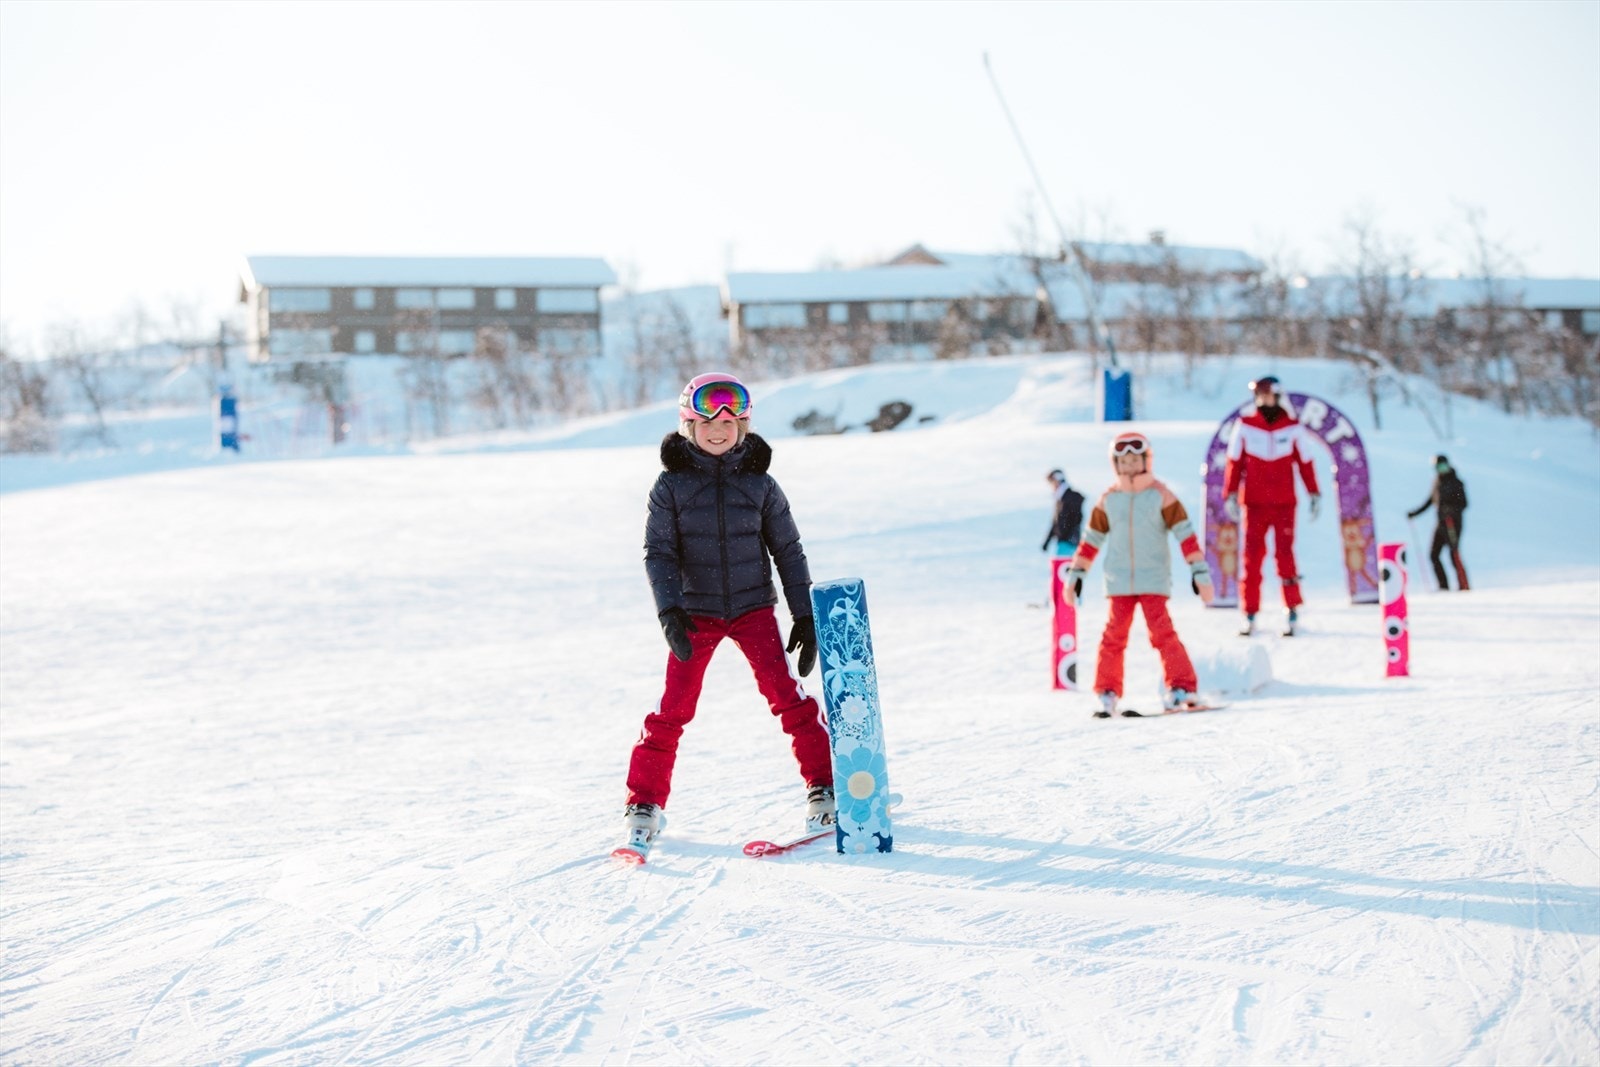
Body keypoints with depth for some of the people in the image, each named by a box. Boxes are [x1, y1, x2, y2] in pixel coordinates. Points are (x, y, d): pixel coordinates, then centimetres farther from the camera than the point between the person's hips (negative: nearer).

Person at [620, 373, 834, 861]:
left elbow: (788, 551, 4)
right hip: (696, 611, 0)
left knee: (786, 694, -12)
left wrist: (805, 616, 1)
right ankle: (644, 803, 11)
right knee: (673, 710, -3)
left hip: (753, 607, 0)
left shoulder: (760, 483, -1)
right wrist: (670, 611, -19)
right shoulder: (671, 483, -3)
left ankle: (824, 785, 1)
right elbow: (659, 552, -5)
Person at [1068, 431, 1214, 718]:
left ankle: (1181, 687, -6)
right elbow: (1092, 538, 14)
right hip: (1119, 581, 2)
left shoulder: (1161, 495, -1)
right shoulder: (1108, 500, 7)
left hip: (1154, 579, -2)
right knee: (1114, 635, -1)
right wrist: (1076, 573, 13)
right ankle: (1107, 693, 7)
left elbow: (1185, 533, -2)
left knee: (1162, 632, -12)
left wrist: (1199, 571, -7)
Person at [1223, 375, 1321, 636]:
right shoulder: (1244, 426, 3)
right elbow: (1234, 462, 6)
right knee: (1252, 556, -1)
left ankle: (1292, 611, 4)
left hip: (1284, 504, 0)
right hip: (1254, 504, 1)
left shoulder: (1293, 428, 4)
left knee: (1285, 554, -3)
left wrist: (1314, 494, 8)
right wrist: (1230, 495, 2)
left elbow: (1304, 462, 9)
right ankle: (1250, 614, 3)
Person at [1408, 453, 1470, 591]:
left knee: (1454, 555, -13)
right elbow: (1429, 502, 25)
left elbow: (1463, 503, -10)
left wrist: (1452, 510, -26)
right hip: (1440, 524, 8)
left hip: (1452, 524, -8)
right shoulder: (1437, 484, 16)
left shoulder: (1455, 483, -5)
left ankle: (1463, 586, -12)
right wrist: (1415, 513, 23)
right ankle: (1444, 586, 6)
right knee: (1433, 555, 3)